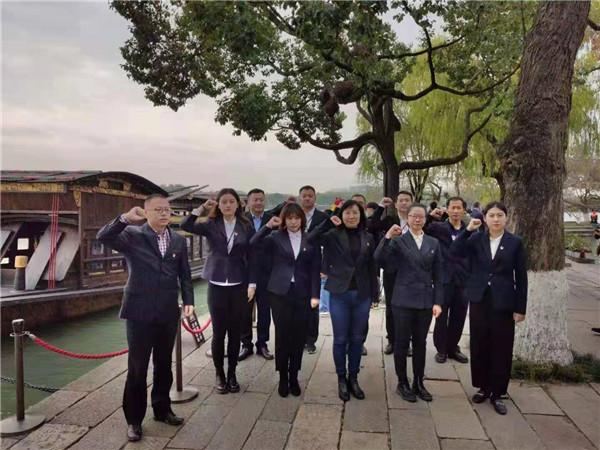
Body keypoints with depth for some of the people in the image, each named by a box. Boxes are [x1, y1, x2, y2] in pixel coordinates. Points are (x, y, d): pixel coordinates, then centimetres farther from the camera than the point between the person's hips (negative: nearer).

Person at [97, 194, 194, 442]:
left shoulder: (179, 241, 6)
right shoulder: (132, 235, -5)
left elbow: (184, 274, 9)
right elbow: (103, 237, -22)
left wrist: (188, 300, -1)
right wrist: (125, 219, -35)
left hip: (168, 313, 4)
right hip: (139, 313, -4)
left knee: (164, 365, 17)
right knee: (137, 368, 6)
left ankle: (162, 409, 35)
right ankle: (134, 419, 23)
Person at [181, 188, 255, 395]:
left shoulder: (246, 227, 1)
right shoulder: (211, 225, 0)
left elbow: (251, 258, 2)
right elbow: (185, 226, -14)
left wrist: (252, 284, -3)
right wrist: (201, 208, -13)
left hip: (238, 286, 1)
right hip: (216, 285, 0)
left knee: (235, 332, 8)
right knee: (218, 332, 4)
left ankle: (232, 373, 23)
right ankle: (219, 374, 21)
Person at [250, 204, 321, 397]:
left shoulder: (311, 240, 4)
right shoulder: (276, 237, 2)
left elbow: (315, 269, 2)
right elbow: (254, 244, -12)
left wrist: (315, 295, -5)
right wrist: (268, 226, -17)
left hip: (302, 293, 1)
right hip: (280, 292, -1)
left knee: (298, 337, 6)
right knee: (282, 335, 4)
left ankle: (294, 377, 21)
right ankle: (283, 377, 19)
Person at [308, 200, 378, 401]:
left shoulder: (368, 238, 5)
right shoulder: (333, 235, -3)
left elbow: (372, 267, 7)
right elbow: (311, 239, -19)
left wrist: (373, 293, 4)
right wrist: (328, 222, -23)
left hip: (362, 295, 3)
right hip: (339, 294, -2)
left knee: (357, 339, 11)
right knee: (340, 339, 6)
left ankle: (353, 378, 26)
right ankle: (341, 379, 23)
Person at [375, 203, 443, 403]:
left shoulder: (433, 243, 7)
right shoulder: (398, 240, -3)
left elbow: (438, 275, 7)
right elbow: (379, 258, -18)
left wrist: (438, 301, 1)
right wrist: (387, 237, -28)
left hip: (425, 300, 3)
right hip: (403, 300, -3)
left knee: (420, 342, 13)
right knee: (402, 342, 6)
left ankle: (418, 383, 26)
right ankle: (402, 383, 21)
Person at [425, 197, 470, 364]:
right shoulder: (438, 227, -1)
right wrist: (430, 216, -20)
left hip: (463, 280, 2)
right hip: (443, 279, -2)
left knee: (458, 317, 13)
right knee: (441, 317, 7)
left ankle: (453, 348, 30)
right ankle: (441, 349, 22)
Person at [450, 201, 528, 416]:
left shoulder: (515, 242, -2)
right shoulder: (476, 239, 2)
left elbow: (521, 277, -1)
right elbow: (454, 251, -13)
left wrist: (520, 308, -3)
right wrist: (468, 229, -19)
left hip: (503, 302, -1)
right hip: (479, 299, 2)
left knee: (501, 348, 5)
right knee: (479, 345, 10)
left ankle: (497, 393, 19)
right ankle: (482, 387, 27)